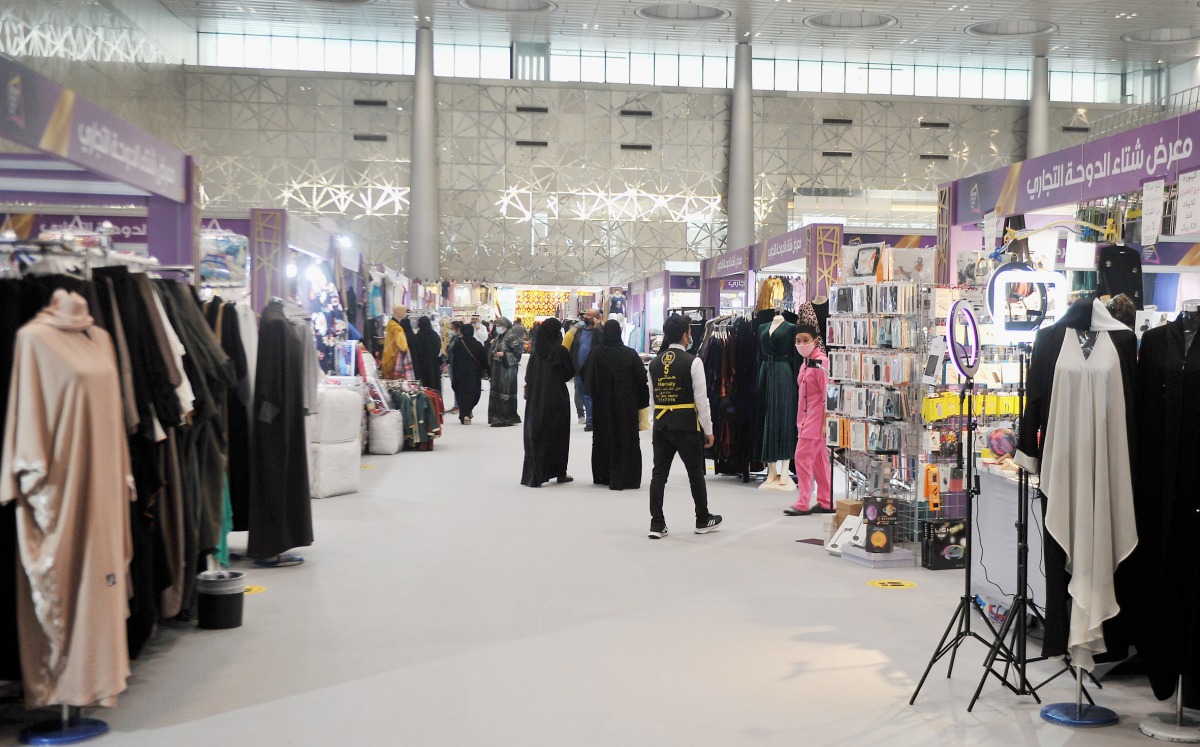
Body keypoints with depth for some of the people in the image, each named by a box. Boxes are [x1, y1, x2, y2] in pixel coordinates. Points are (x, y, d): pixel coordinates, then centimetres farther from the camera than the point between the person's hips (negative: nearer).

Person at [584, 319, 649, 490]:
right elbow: (642, 380, -9)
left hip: (601, 405, 3)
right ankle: (623, 478, 3)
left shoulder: (596, 354, -8)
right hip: (626, 405, -3)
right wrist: (642, 403, 2)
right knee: (626, 440, 5)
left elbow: (588, 380, 0)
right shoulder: (630, 354, -13)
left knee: (603, 438, 16)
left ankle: (602, 475, 24)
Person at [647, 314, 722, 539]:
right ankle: (703, 520, 24)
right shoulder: (693, 362, -10)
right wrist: (708, 430, -2)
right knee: (696, 473, 11)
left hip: (661, 424, 4)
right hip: (686, 424, -4)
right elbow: (701, 399, -10)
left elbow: (653, 397, 9)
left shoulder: (654, 363, 5)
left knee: (659, 473, 5)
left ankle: (657, 524, 4)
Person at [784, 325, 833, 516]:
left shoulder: (820, 362, -14)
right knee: (819, 461, 12)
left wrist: (825, 423, -19)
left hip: (817, 419, -10)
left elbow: (827, 395, -17)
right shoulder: (806, 362, 14)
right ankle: (826, 502, 19)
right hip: (807, 419, 10)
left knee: (803, 456, -10)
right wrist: (801, 421, 17)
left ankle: (803, 503, -4)